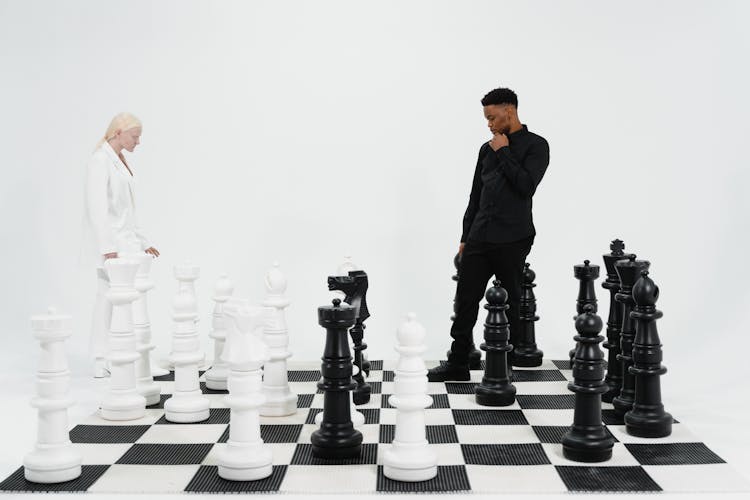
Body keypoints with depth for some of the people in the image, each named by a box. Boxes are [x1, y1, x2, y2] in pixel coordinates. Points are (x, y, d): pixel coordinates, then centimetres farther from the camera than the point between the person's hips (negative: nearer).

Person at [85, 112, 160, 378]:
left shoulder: (118, 162, 16)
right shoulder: (100, 161, -10)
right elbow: (97, 208, -19)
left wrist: (143, 241, 17)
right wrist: (107, 246, -25)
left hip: (125, 243, 8)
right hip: (114, 243, -8)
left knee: (106, 301, 8)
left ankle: (101, 363, 11)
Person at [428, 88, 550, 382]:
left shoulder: (535, 146, -2)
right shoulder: (487, 149, 15)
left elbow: (526, 186, -18)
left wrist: (503, 153, -9)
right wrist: (466, 237, 16)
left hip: (512, 241, -5)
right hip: (479, 238, 6)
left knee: (509, 304, 4)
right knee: (465, 300, 4)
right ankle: (458, 364, 13)